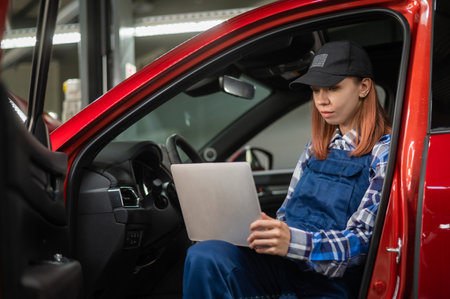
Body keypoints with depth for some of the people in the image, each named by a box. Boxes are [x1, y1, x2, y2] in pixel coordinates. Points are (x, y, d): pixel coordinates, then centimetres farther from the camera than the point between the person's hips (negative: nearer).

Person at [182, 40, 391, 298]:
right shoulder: (318, 145, 18)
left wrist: (292, 242, -30)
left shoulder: (385, 152, -4)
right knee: (204, 257, -24)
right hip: (283, 267, 6)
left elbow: (360, 242, -13)